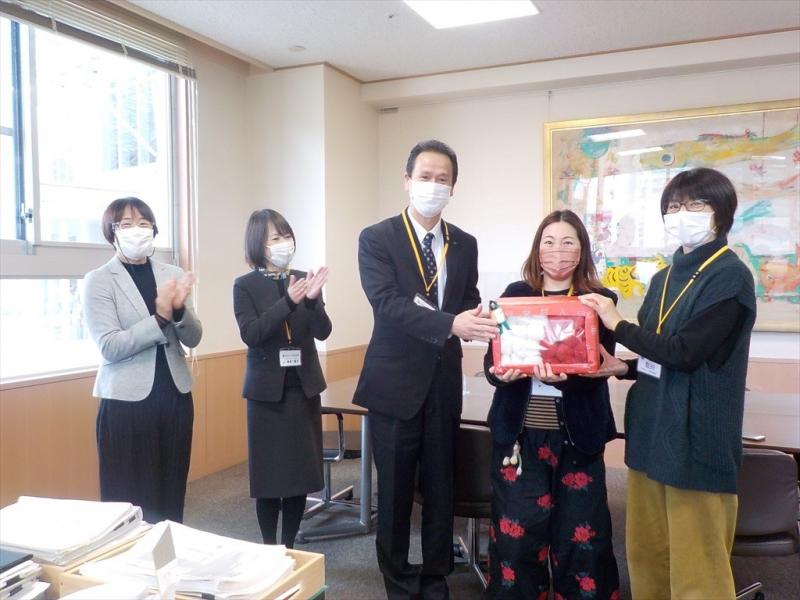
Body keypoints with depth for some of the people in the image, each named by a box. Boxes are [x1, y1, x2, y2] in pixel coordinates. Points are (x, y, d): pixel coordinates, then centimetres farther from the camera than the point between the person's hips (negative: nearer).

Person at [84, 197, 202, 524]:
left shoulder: (174, 275, 7)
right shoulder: (98, 281, -4)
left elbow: (193, 338, 3)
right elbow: (110, 347, -13)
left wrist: (179, 309, -17)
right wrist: (160, 317, -22)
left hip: (176, 396, 4)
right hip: (128, 401, -4)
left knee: (172, 493, 11)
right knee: (129, 498, 4)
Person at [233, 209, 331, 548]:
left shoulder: (304, 280, 4)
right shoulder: (245, 286, -3)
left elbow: (323, 332, -4)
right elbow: (251, 335, -16)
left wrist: (313, 299, -23)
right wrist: (288, 301, -27)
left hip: (304, 387, 3)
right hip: (268, 390, -3)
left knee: (301, 470, 7)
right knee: (269, 472, 5)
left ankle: (289, 546, 23)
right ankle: (269, 548, 21)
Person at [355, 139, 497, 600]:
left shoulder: (465, 244, 7)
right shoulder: (377, 239, -6)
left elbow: (469, 304, 6)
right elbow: (387, 304, -20)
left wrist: (476, 320, -19)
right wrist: (451, 323, -33)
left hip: (444, 383, 4)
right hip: (396, 382, -3)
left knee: (441, 490, 14)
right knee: (395, 491, 9)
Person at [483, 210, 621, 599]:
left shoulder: (599, 301, 1)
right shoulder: (515, 294, 4)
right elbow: (491, 359, 2)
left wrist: (562, 377, -28)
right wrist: (502, 373, -21)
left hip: (577, 434, 0)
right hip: (519, 431, 1)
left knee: (580, 534, 8)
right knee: (517, 531, 7)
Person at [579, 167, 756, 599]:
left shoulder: (730, 277, -11)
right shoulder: (664, 279, 14)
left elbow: (684, 351, -19)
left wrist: (617, 324, -11)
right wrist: (623, 367, 2)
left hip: (696, 437, -8)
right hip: (651, 431, 8)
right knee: (646, 556, 16)